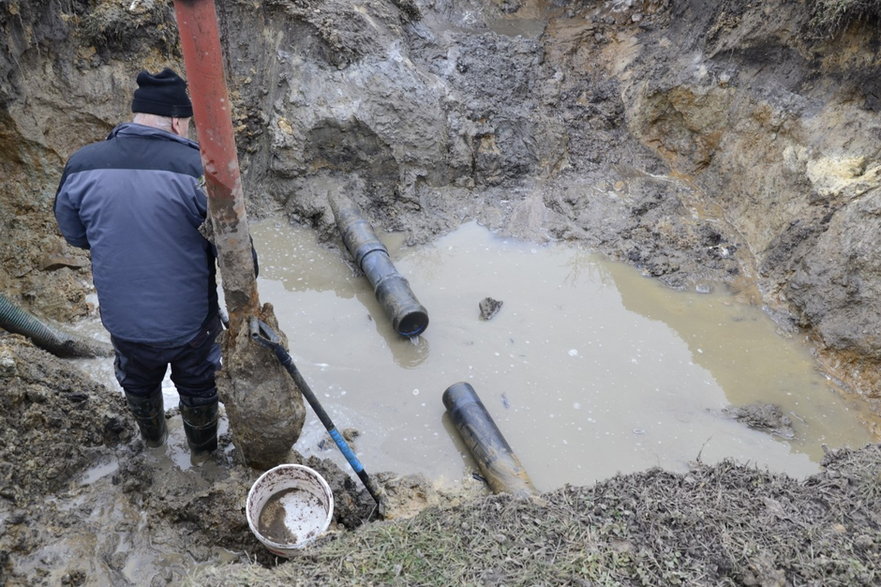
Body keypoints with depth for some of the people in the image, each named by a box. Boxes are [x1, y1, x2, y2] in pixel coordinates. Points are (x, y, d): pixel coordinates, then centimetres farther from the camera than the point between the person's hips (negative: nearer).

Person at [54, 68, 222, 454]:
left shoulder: (82, 165, -11)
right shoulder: (196, 167, -22)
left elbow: (74, 235, 4)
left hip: (122, 317, 3)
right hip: (190, 319, -3)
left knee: (138, 382, 32)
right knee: (198, 385, 25)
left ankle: (152, 436, 59)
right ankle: (204, 449, 49)